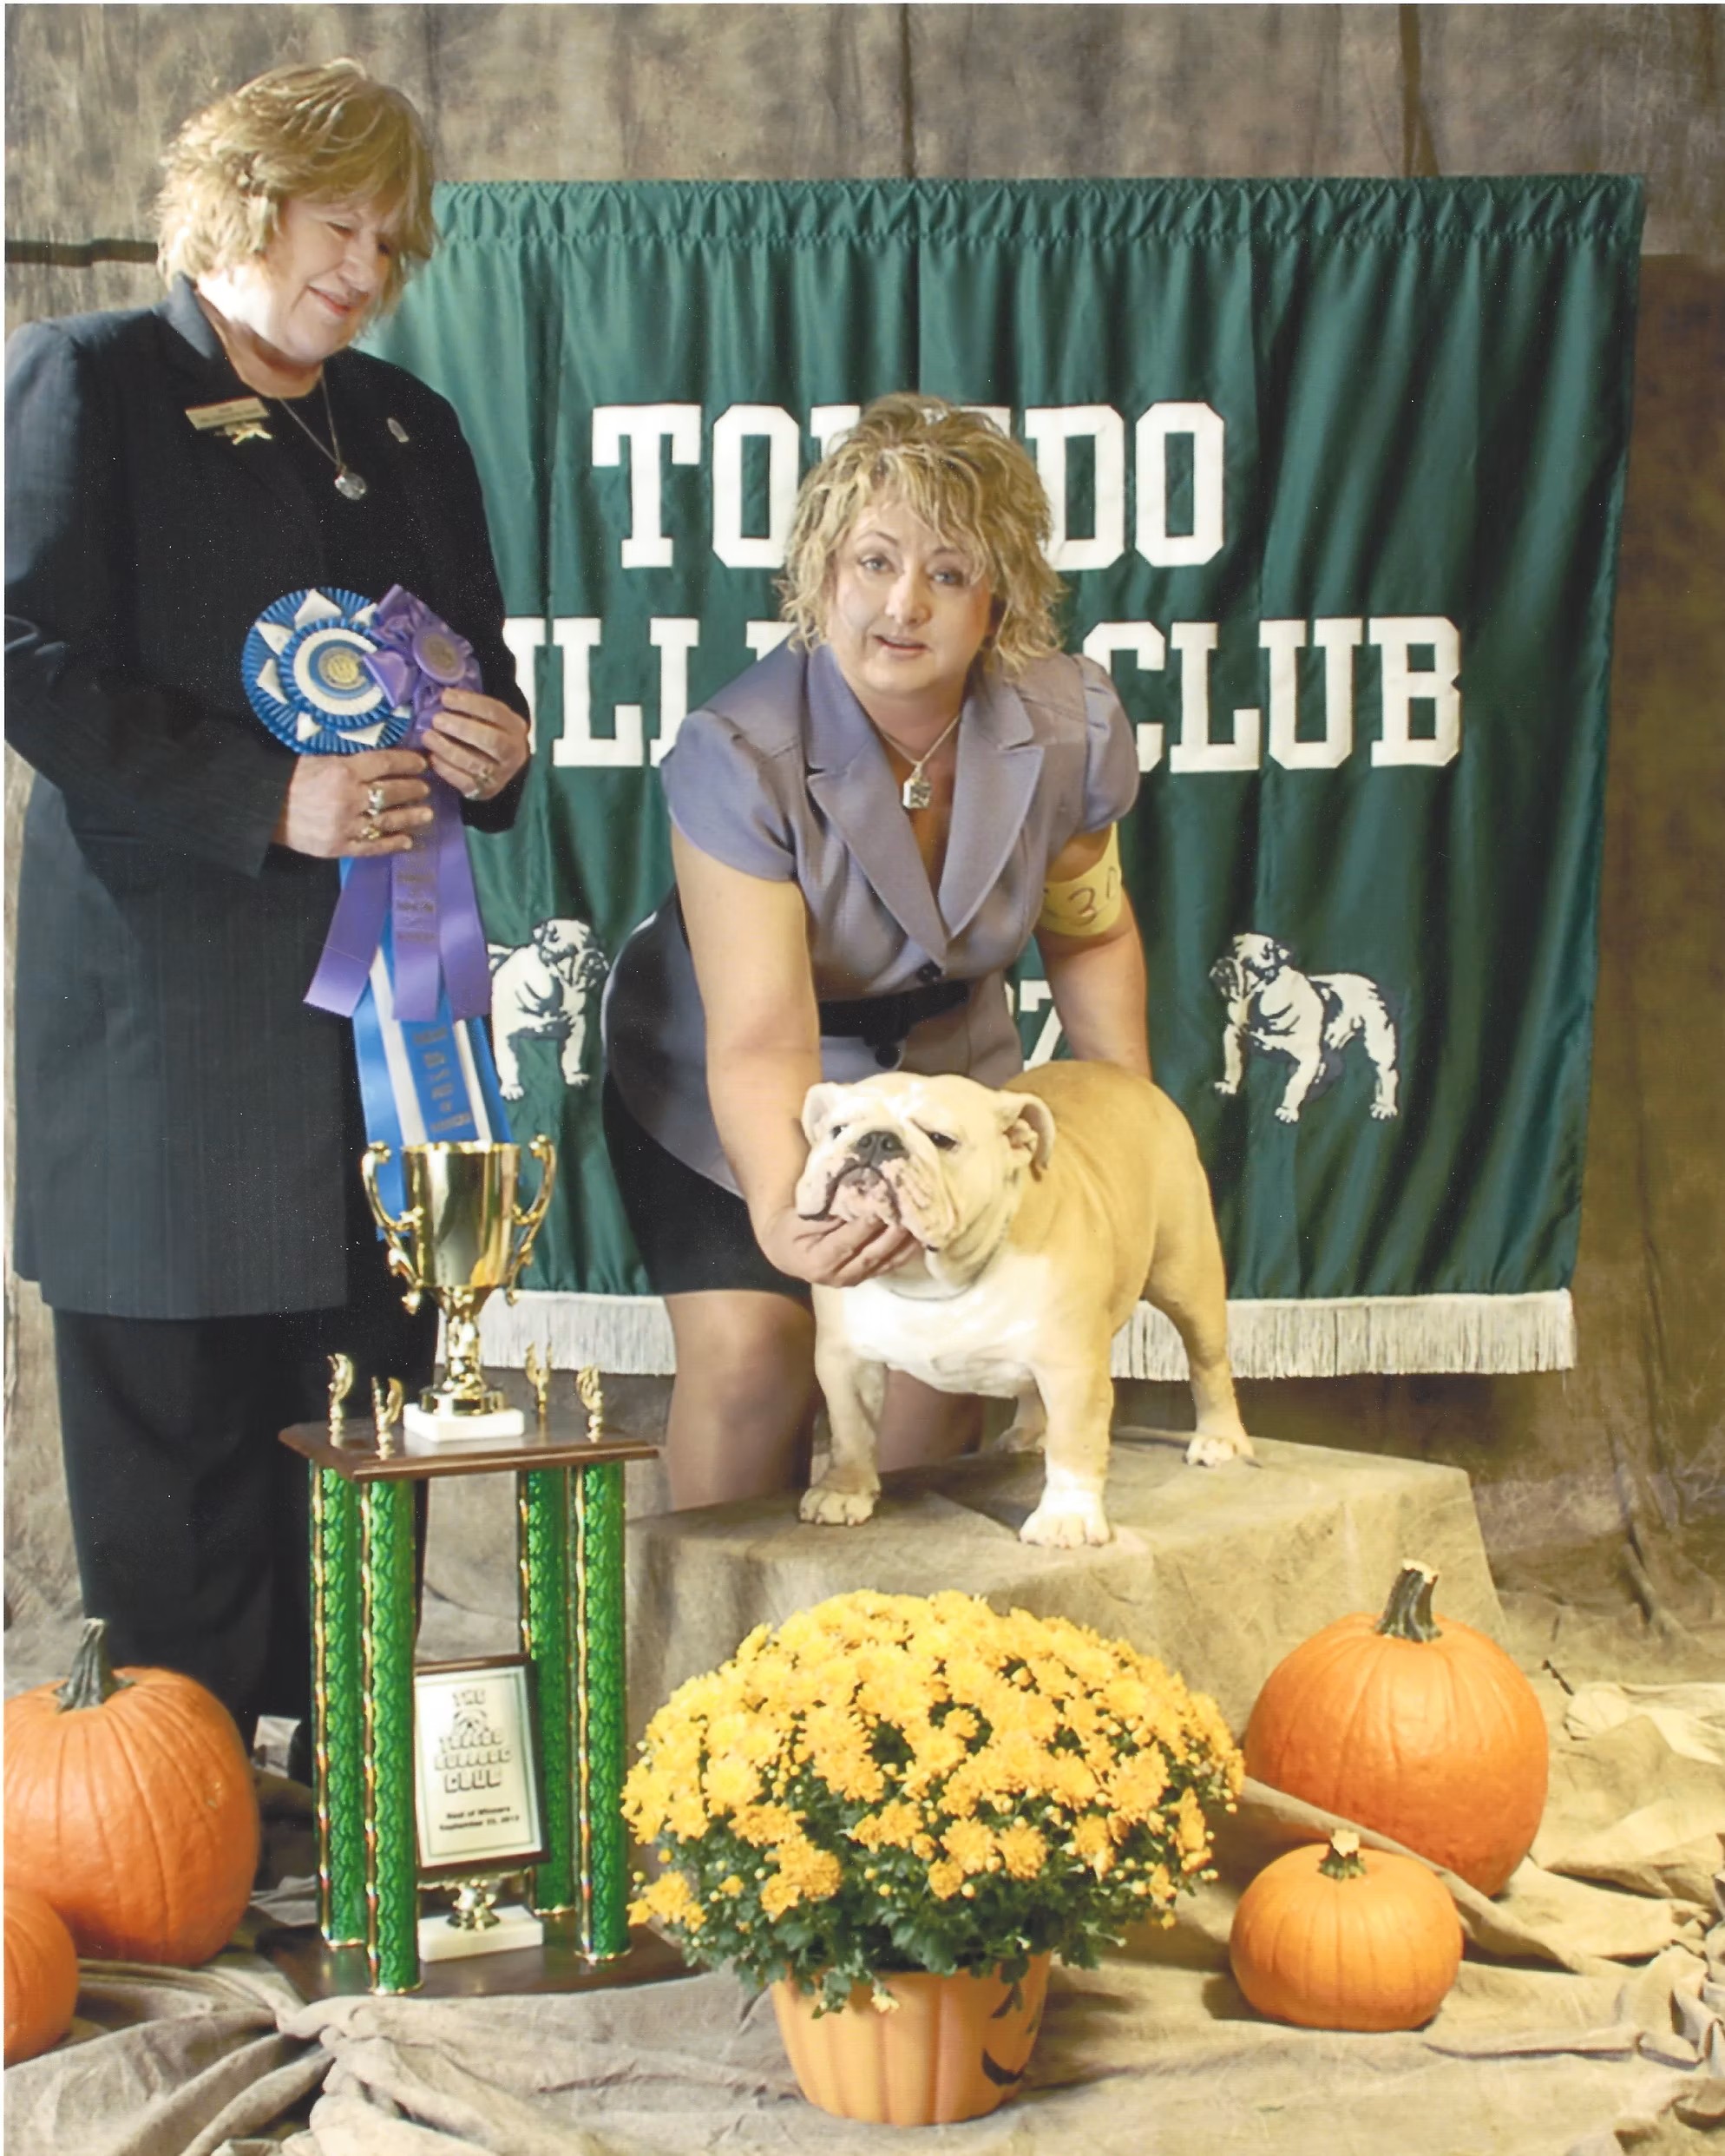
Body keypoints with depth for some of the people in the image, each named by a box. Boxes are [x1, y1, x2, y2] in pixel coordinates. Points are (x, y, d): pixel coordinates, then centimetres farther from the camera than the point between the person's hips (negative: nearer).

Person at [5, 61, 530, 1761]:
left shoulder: (406, 426, 19)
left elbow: (475, 673, 24)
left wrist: (490, 753, -1)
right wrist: (270, 802, -17)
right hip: (166, 1000, -5)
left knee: (371, 1400, 6)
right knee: (174, 1415, 0)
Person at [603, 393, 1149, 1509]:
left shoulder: (1071, 724, -18)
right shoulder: (738, 756, -31)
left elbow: (1090, 934, 2)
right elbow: (760, 1039, -38)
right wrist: (781, 1213, -55)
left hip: (947, 1071, 3)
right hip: (720, 1093, -3)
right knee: (752, 1353, -18)